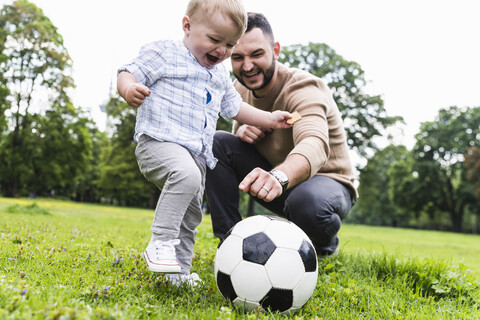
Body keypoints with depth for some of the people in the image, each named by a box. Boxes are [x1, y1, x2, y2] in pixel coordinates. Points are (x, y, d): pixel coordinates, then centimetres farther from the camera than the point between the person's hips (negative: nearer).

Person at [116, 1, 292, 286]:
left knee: (191, 215, 11)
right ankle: (161, 242, -28)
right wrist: (130, 88, -30)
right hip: (160, 142, -8)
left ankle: (179, 273, 25)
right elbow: (129, 74, -6)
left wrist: (268, 119, 25)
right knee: (186, 173, -37)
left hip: (198, 154, 8)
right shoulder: (164, 53, -1)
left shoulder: (221, 75, 21)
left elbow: (235, 107, 31)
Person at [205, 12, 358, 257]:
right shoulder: (241, 89, -3)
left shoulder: (303, 89, -25)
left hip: (325, 180, -5)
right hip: (277, 180, 6)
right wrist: (242, 130, -15)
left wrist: (279, 176, -68)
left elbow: (315, 144, -45)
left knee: (307, 203, -42)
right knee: (217, 142, -13)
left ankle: (324, 244, -3)